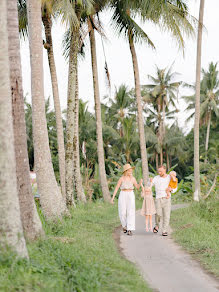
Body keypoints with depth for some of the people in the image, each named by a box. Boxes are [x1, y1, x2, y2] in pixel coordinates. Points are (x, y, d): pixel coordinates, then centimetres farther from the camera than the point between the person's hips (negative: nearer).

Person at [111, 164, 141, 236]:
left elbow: (137, 187, 10)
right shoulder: (121, 179, -1)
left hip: (131, 195, 1)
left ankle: (129, 230, -10)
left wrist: (140, 182, -11)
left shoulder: (133, 178, 5)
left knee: (130, 212, -9)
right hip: (123, 195, -1)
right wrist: (113, 197, -7)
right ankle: (124, 225, 27)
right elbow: (116, 188, -1)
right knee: (122, 213, -1)